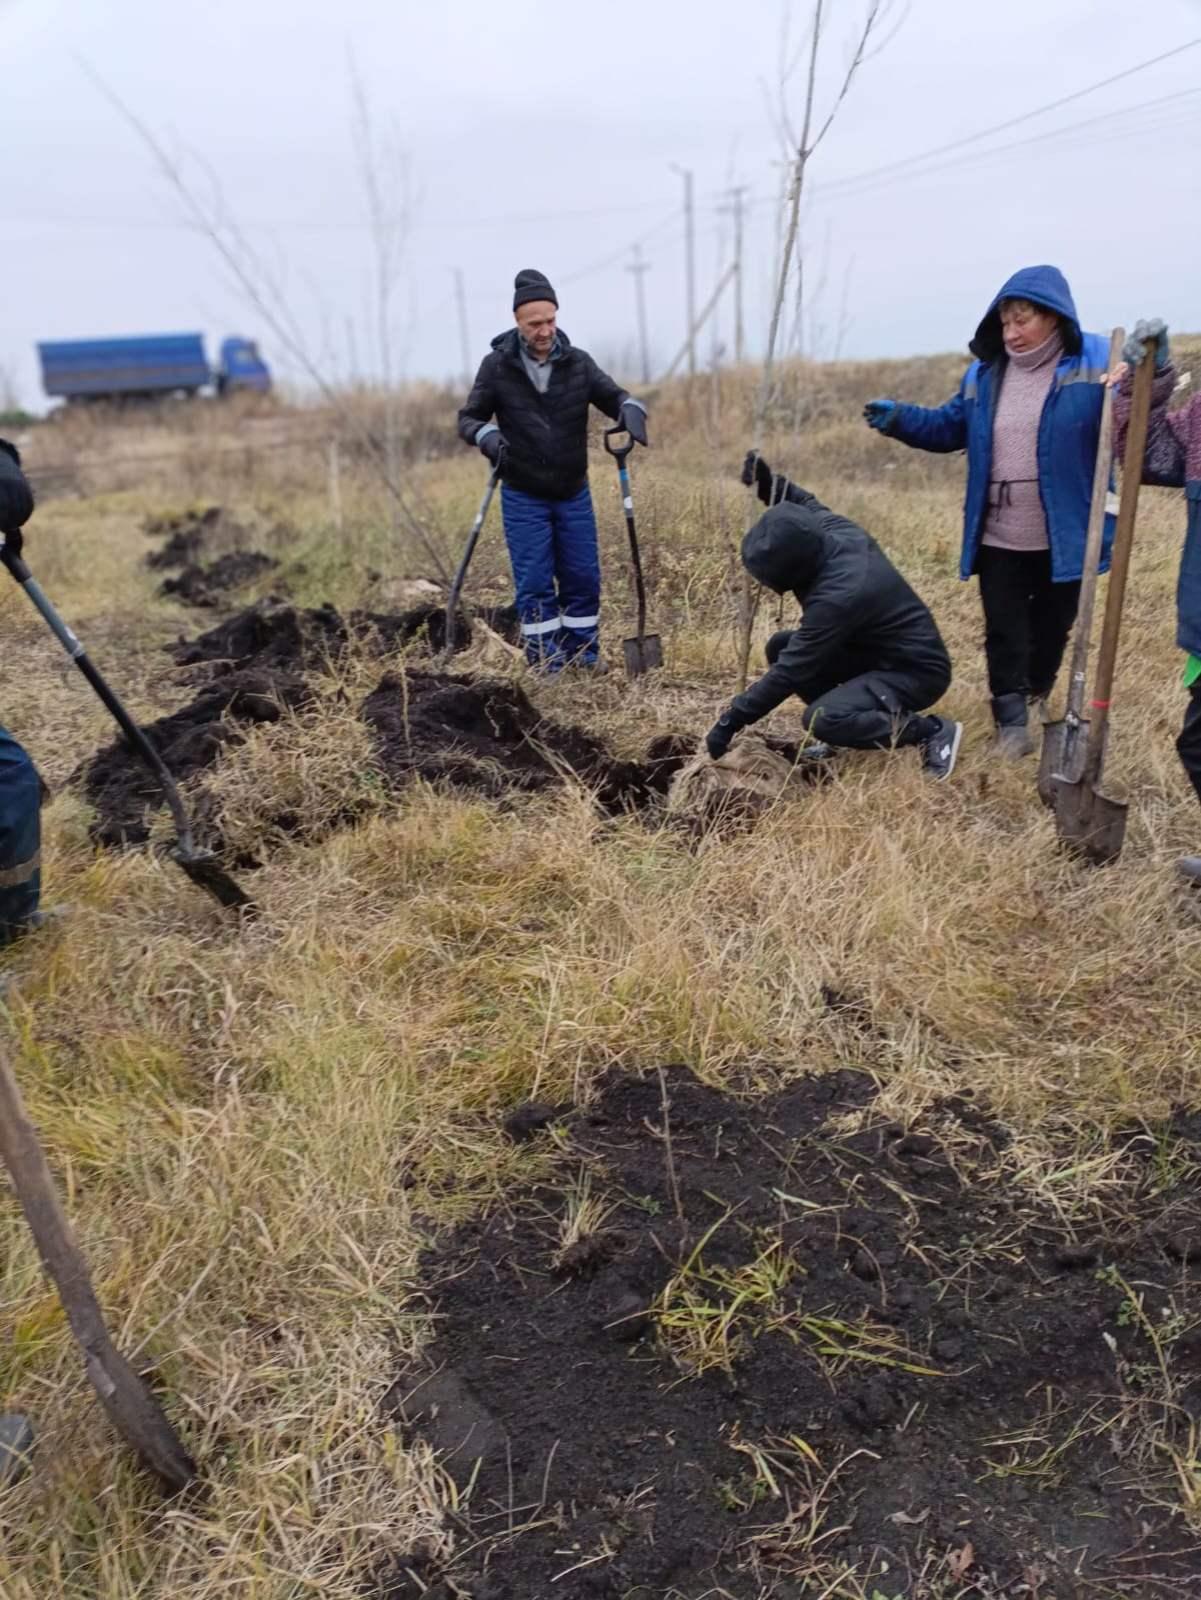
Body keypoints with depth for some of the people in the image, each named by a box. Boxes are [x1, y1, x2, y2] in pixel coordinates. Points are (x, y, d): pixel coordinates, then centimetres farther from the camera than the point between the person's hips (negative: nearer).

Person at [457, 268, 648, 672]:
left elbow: (614, 396, 2)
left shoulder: (577, 361, -2)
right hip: (523, 498, -2)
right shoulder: (497, 366, -7)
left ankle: (585, 655, 22)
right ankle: (547, 665, 9)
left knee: (583, 578, 7)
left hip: (574, 494, 2)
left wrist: (631, 412, -23)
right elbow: (468, 418, -3)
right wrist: (488, 436, -26)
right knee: (535, 584, -1)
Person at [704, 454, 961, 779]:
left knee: (823, 720, -28)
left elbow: (789, 672, -28)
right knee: (781, 646, 0)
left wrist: (732, 719, -23)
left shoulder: (837, 596, -33)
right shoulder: (839, 532, -10)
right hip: (883, 650, 9)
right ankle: (845, 721, 12)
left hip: (917, 670, -9)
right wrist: (772, 484, -1)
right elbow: (810, 506, 16)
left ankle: (932, 732, -9)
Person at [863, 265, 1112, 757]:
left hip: (1062, 536, -2)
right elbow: (951, 426, 15)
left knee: (1051, 625, 17)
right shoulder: (985, 373, 6)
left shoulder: (1095, 363, -8)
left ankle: (1037, 698, 41)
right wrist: (900, 419, -1)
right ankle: (1011, 717, 17)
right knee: (1004, 630, 6)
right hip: (998, 537, 3)